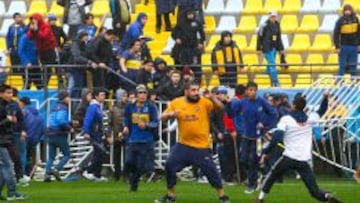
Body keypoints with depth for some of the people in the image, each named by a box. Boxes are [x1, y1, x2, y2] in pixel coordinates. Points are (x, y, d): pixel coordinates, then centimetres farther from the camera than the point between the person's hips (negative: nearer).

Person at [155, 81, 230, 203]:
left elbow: (220, 108, -19)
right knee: (170, 166, 2)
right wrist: (170, 114, -17)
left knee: (211, 170, -4)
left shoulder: (204, 102, -7)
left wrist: (212, 98, -37)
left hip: (202, 146, -3)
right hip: (183, 145, 3)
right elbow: (162, 117, 5)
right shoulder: (176, 103, 1)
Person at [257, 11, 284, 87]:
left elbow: (279, 37, 14)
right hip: (267, 48, -6)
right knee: (272, 64, -10)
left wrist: (281, 48, 14)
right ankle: (275, 82, -12)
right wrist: (259, 49, -8)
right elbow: (259, 37, -8)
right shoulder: (264, 25, -12)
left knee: (270, 64, 12)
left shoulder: (277, 25, 8)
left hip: (274, 48, 6)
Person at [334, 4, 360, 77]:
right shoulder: (340, 21, -8)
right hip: (344, 46, -3)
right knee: (342, 66, -1)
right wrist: (337, 46, -10)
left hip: (353, 46, 3)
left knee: (353, 66, 9)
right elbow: (336, 34, -7)